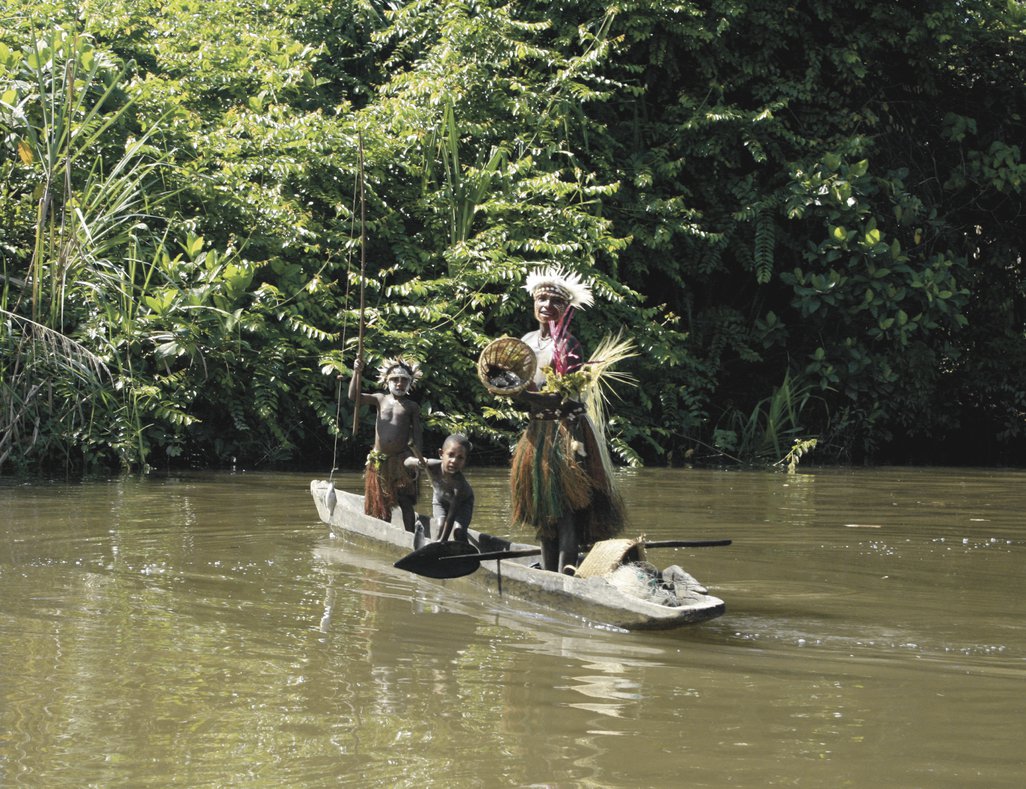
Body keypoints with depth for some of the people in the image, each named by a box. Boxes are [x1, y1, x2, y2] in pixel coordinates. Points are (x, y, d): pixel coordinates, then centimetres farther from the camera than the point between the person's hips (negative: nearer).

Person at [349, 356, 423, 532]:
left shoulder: (412, 406, 3)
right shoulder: (380, 399, 8)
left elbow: (417, 433, 1)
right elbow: (354, 396, -3)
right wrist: (356, 373, -15)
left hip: (402, 460, -2)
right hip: (379, 459, 2)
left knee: (405, 502, -2)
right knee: (380, 502, 8)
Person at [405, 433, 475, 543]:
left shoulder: (459, 482, -43)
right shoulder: (433, 466, -37)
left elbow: (452, 516, -40)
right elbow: (407, 462, -21)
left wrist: (443, 541, -41)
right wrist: (418, 462, -46)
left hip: (462, 502, -3)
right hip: (440, 500, 3)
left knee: (458, 531, -22)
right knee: (441, 526, -19)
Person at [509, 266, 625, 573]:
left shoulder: (567, 344, -10)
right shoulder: (527, 340, 12)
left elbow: (564, 398, -18)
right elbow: (521, 389, 19)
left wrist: (525, 395, -25)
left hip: (566, 433, -7)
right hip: (537, 433, 7)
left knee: (564, 508, -12)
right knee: (541, 509, 10)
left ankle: (566, 572, -14)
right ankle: (548, 573, 15)